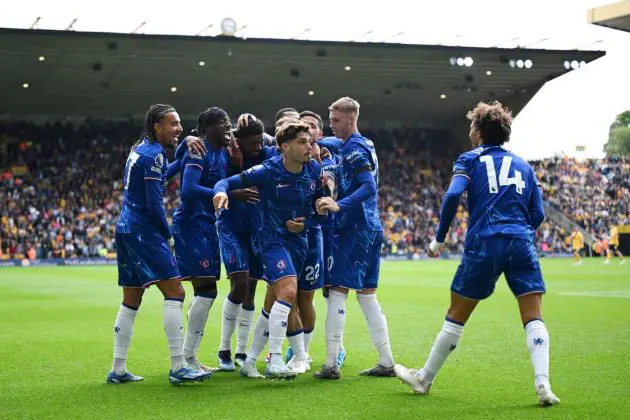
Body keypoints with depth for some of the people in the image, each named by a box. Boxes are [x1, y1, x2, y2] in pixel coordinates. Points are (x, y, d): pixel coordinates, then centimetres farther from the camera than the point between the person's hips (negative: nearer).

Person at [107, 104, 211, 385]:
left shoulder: (140, 149, 16)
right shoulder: (153, 154, -12)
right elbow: (153, 204, -16)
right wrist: (169, 237, -5)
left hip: (125, 229, 10)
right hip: (143, 232, -10)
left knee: (131, 301, 13)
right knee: (174, 292, -12)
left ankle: (118, 370, 15)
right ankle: (177, 368, -15)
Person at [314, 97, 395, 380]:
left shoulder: (353, 148, -12)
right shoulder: (365, 145, 18)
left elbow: (369, 188, -23)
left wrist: (339, 205, -33)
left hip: (353, 229, -10)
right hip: (371, 228, 10)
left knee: (337, 290, -8)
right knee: (366, 294, 12)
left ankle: (331, 364, -9)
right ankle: (386, 362, 12)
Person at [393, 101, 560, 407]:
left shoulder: (471, 159, 9)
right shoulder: (523, 165, 20)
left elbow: (453, 195, -8)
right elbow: (538, 214, 13)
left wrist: (439, 238, 0)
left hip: (483, 244, -2)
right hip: (521, 244, 2)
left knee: (456, 316, 9)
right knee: (533, 319, 1)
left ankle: (424, 379, 21)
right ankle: (542, 385, -15)